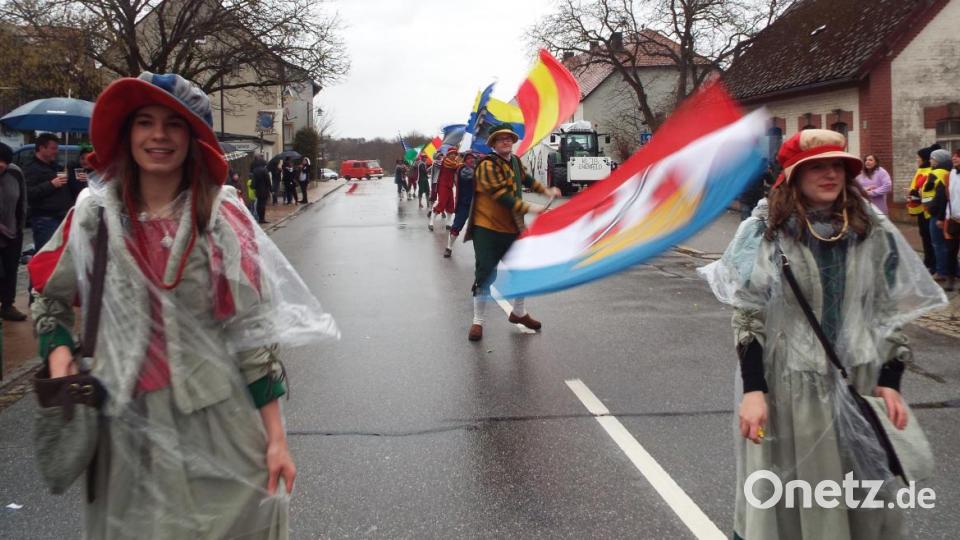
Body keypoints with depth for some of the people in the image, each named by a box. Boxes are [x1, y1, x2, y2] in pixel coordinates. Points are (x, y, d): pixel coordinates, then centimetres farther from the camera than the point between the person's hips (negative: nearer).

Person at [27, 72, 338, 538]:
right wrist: (59, 353, -5)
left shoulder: (222, 218, -7)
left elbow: (253, 330, -7)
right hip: (125, 424, 2)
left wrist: (275, 438, -9)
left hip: (217, 420, -2)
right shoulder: (95, 214, -1)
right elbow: (51, 298, 14)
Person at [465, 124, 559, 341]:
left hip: (512, 228, 8)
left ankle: (519, 313, 37)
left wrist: (547, 191, 23)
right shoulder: (487, 165, -16)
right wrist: (528, 208, -30)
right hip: (487, 229, -8)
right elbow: (501, 195, -26)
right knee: (485, 274, -7)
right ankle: (477, 322, 6)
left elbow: (526, 178, 31)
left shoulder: (515, 161, 10)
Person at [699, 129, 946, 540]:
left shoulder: (874, 232, 3)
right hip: (788, 384, -3)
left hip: (857, 383, 3)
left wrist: (891, 382, 1)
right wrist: (752, 390, -15)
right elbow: (748, 318, -8)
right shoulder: (765, 233, -7)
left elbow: (893, 311, 8)